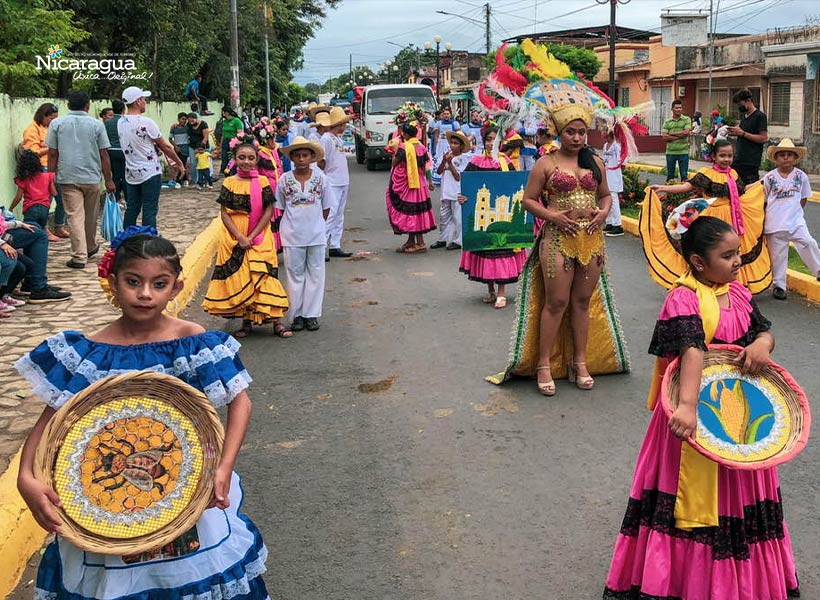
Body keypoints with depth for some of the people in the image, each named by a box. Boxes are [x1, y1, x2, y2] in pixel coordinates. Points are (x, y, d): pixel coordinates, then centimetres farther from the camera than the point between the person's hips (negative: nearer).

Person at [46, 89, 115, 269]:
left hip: (68, 177, -1)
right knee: (91, 217, 17)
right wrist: (108, 180, 6)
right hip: (92, 177, 1)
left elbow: (52, 154, 0)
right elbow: (104, 155, 0)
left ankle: (79, 256, -7)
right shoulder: (96, 125, 0)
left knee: (75, 216, -2)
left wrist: (50, 177, 8)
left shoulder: (57, 123, 1)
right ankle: (90, 248, 35)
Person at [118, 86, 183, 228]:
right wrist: (178, 161, 7)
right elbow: (165, 146, -6)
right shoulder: (146, 122, -15)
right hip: (150, 173, -6)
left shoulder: (121, 123, 5)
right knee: (149, 211, -2)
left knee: (131, 209, 12)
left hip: (131, 174, 6)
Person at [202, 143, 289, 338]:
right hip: (233, 237, 1)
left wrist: (252, 236, -12)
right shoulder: (229, 183, 2)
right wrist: (239, 237, -12)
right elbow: (224, 213, -1)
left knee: (262, 275, -5)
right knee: (238, 277, 4)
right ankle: (246, 320, 15)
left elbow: (269, 211, -4)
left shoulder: (262, 182, -1)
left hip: (259, 237, -1)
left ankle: (275, 320, 0)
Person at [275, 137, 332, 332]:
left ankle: (311, 314, 15)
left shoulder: (321, 178, -2)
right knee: (294, 274, 6)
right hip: (292, 235, 0)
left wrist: (316, 224, 3)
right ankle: (296, 315, 15)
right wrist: (293, 223, 2)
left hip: (316, 234, 0)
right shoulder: (284, 180, -2)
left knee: (315, 274, 6)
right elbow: (280, 208, 6)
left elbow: (326, 208, 5)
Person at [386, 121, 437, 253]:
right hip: (420, 184, 7)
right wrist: (430, 181, 11)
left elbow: (394, 163, -7)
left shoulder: (403, 147, -16)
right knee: (417, 212, 11)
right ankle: (411, 241, 21)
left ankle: (420, 243, -1)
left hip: (406, 185, -7)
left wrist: (395, 150, 4)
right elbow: (426, 166, 6)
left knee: (410, 213, 0)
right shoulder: (422, 147, 3)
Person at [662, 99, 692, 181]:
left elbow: (686, 132, -13)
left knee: (684, 175, 3)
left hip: (683, 152, -2)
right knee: (670, 175, 8)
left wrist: (672, 133, -6)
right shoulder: (667, 122, 6)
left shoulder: (686, 119, 2)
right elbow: (664, 137, -4)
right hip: (670, 152, 2)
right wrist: (680, 135, -10)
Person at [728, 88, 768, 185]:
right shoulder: (743, 115, 17)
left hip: (752, 162, -8)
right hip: (739, 159, 8)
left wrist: (742, 133, -16)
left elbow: (764, 138, -15)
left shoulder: (760, 116, -8)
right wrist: (734, 131, 8)